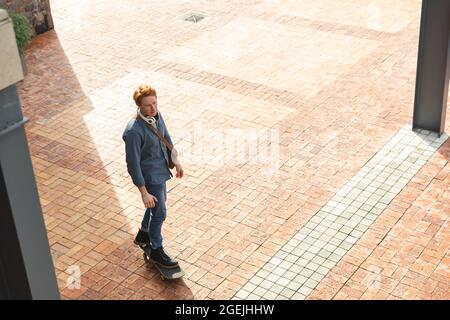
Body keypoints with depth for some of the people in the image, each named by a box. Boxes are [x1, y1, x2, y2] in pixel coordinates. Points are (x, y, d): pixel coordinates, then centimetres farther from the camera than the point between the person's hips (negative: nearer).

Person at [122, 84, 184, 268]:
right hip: (150, 176, -8)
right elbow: (133, 164, -27)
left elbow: (166, 137, 10)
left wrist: (175, 161, 17)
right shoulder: (134, 131, -33)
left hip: (161, 170, 8)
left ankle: (143, 235, 51)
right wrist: (144, 193, -23)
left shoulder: (156, 115, -9)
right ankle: (156, 251, 29)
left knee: (159, 203, 27)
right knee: (159, 213, 6)